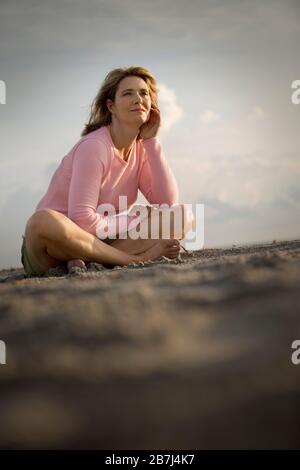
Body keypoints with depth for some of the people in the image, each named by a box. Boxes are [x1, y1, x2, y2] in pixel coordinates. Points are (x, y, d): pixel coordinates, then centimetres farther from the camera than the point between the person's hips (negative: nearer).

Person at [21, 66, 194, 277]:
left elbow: (168, 201, -7)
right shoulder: (94, 146, -17)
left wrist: (152, 140, -8)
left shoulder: (142, 148, 6)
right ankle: (137, 258, -28)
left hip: (102, 241, 7)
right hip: (61, 238, -6)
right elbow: (82, 220, -25)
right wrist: (140, 221, -13)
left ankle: (85, 261, -23)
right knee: (42, 221, -41)